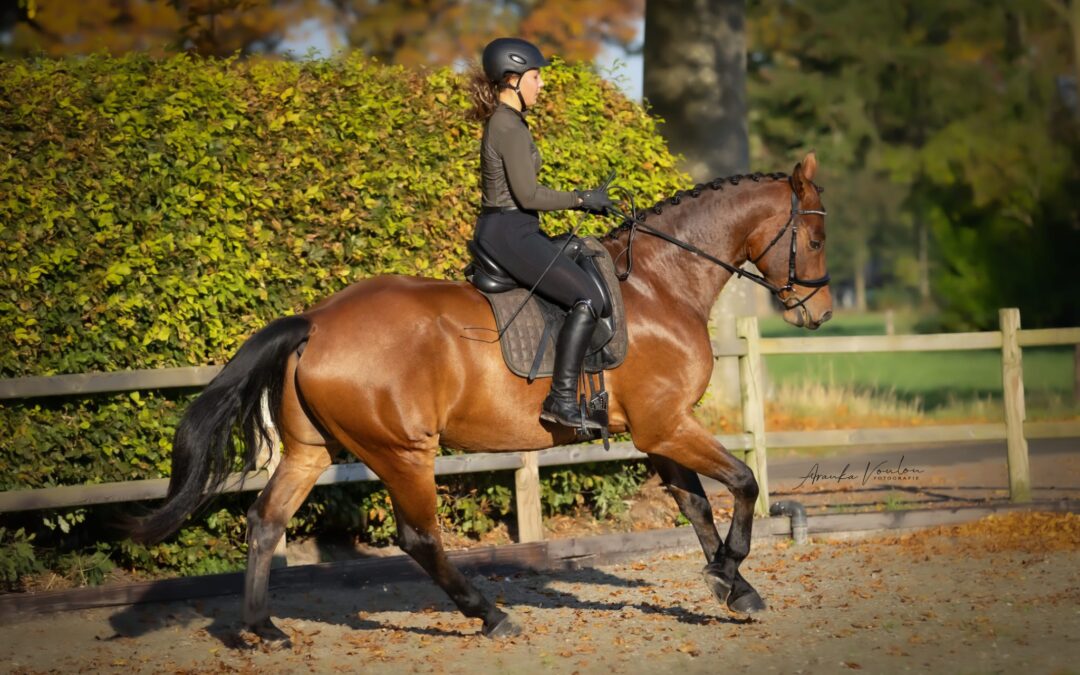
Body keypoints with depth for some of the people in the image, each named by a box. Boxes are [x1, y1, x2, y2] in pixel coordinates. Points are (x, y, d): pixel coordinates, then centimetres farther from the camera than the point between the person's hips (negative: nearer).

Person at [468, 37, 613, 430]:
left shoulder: (503, 122, 14)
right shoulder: (512, 129, -17)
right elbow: (528, 195, -21)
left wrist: (579, 199, 14)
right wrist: (581, 199, -9)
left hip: (504, 231, 11)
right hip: (509, 235, -11)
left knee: (585, 268, 25)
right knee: (587, 299, -18)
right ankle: (561, 400, -19)